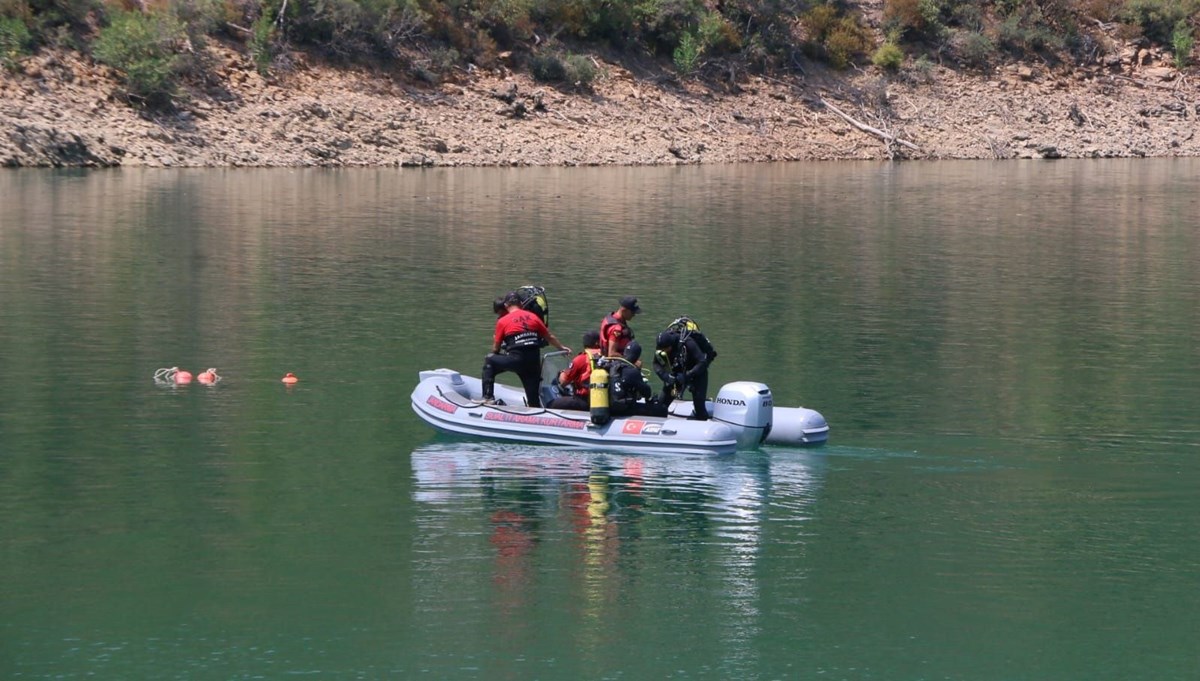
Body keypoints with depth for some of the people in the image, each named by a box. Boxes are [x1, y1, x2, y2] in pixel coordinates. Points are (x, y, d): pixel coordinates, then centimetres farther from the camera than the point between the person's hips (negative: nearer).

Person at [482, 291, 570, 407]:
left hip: (516, 360, -4)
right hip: (534, 362, 4)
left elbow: (496, 349, 10)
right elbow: (549, 337, 25)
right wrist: (561, 347, 43)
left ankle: (488, 397, 7)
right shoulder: (533, 317, 13)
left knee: (489, 360, 16)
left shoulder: (503, 321, 3)